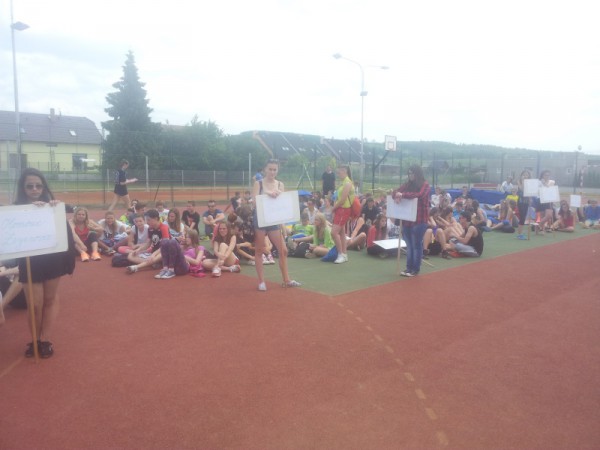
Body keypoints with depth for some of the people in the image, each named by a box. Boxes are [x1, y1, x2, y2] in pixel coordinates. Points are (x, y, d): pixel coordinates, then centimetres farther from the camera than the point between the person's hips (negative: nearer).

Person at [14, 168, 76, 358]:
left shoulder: (52, 206, -3)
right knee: (35, 305, 1)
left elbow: (65, 230, -11)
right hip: (29, 262, -1)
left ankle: (45, 340, 24)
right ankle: (35, 340, 24)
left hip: (52, 259, 1)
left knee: (50, 299, 11)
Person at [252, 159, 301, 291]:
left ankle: (286, 280, 16)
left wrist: (277, 196, -17)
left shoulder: (280, 185, 7)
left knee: (283, 250, 4)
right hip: (260, 220, -3)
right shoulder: (258, 183, -2)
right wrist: (267, 194, -24)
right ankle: (261, 281, 12)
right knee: (259, 250, 3)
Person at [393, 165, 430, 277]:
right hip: (406, 219, 6)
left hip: (419, 220, -5)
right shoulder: (407, 184, 12)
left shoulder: (425, 185, -4)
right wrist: (396, 195, -17)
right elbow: (396, 191, 6)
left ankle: (416, 269, 9)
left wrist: (403, 195, -24)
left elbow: (419, 194, -21)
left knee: (417, 244, 1)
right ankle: (409, 267, 18)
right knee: (409, 245, 11)